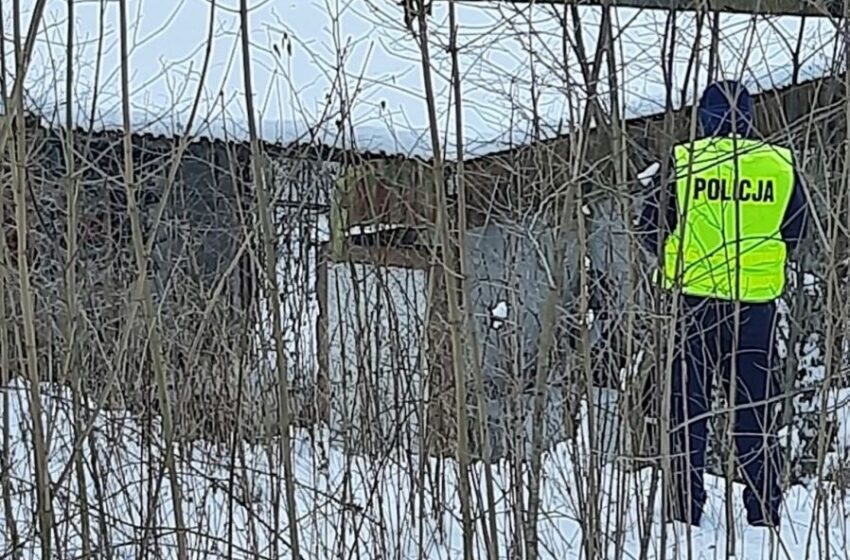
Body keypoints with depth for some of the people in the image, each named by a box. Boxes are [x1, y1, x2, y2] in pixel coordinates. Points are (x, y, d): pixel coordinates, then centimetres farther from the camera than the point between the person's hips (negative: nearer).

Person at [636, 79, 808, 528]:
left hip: (691, 296, -2)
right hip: (757, 302, 2)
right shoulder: (782, 164, 0)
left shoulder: (681, 161, -7)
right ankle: (764, 512, 14)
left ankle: (685, 510, 7)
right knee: (756, 405, 11)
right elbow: (795, 234, 9)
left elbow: (651, 228, 0)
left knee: (686, 402, 7)